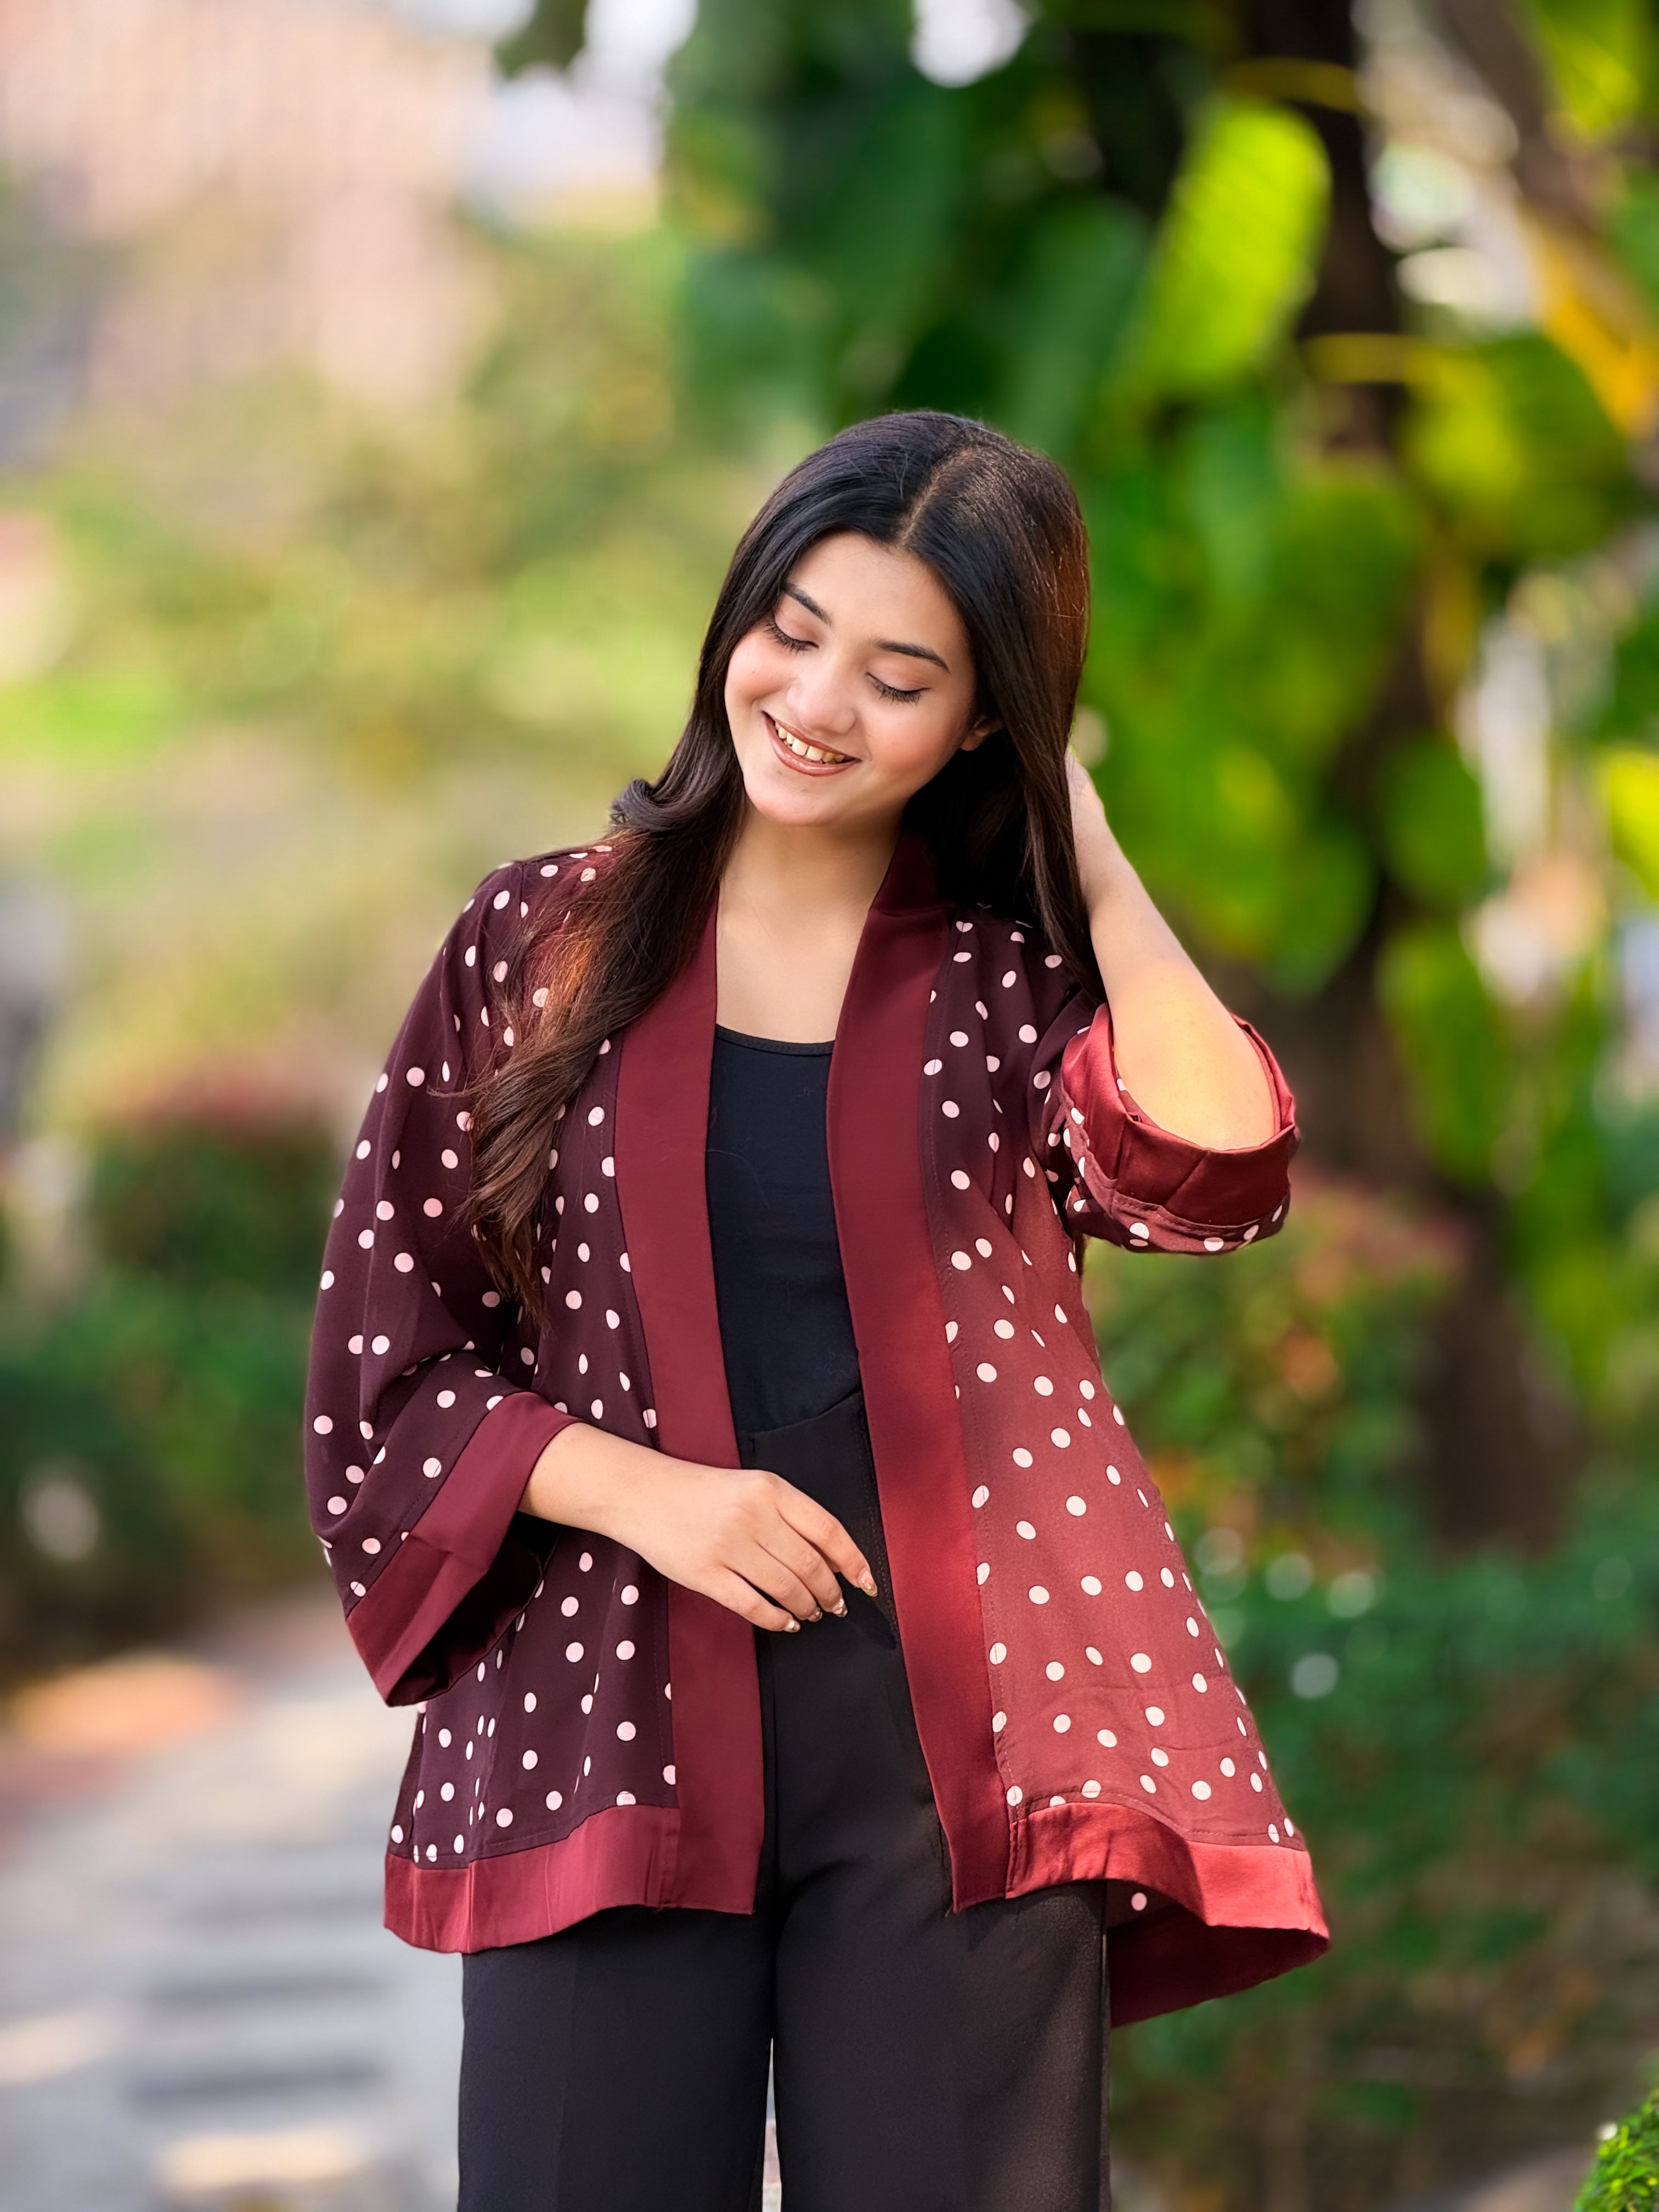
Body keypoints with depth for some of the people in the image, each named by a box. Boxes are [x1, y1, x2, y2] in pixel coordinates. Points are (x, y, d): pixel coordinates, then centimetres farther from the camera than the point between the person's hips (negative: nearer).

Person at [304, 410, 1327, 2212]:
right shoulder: (538, 947, 6)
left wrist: (1095, 861, -7)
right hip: (606, 1727, 0)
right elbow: (381, 1359, 5)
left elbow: (1213, 1179, -17)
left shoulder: (1023, 972, 5)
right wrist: (648, 1495, -10)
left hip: (953, 1738, 0)